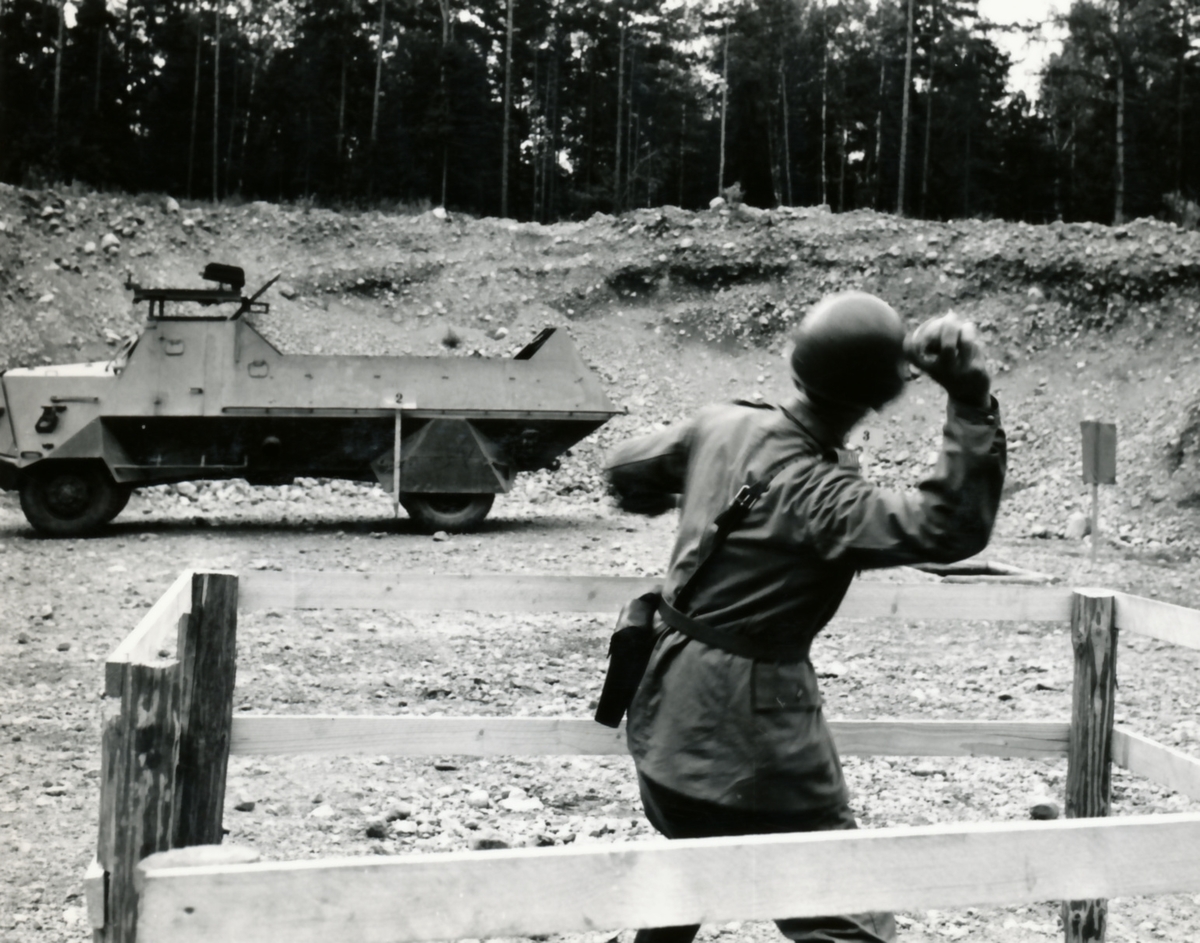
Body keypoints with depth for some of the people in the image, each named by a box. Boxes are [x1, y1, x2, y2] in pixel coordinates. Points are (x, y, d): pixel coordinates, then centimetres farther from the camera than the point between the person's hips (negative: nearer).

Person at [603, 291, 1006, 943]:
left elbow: (625, 472, 15)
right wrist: (970, 401, -34)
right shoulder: (814, 495, -22)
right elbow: (950, 527, -31)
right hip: (748, 734, -8)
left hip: (667, 716, 8)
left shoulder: (719, 426, -2)